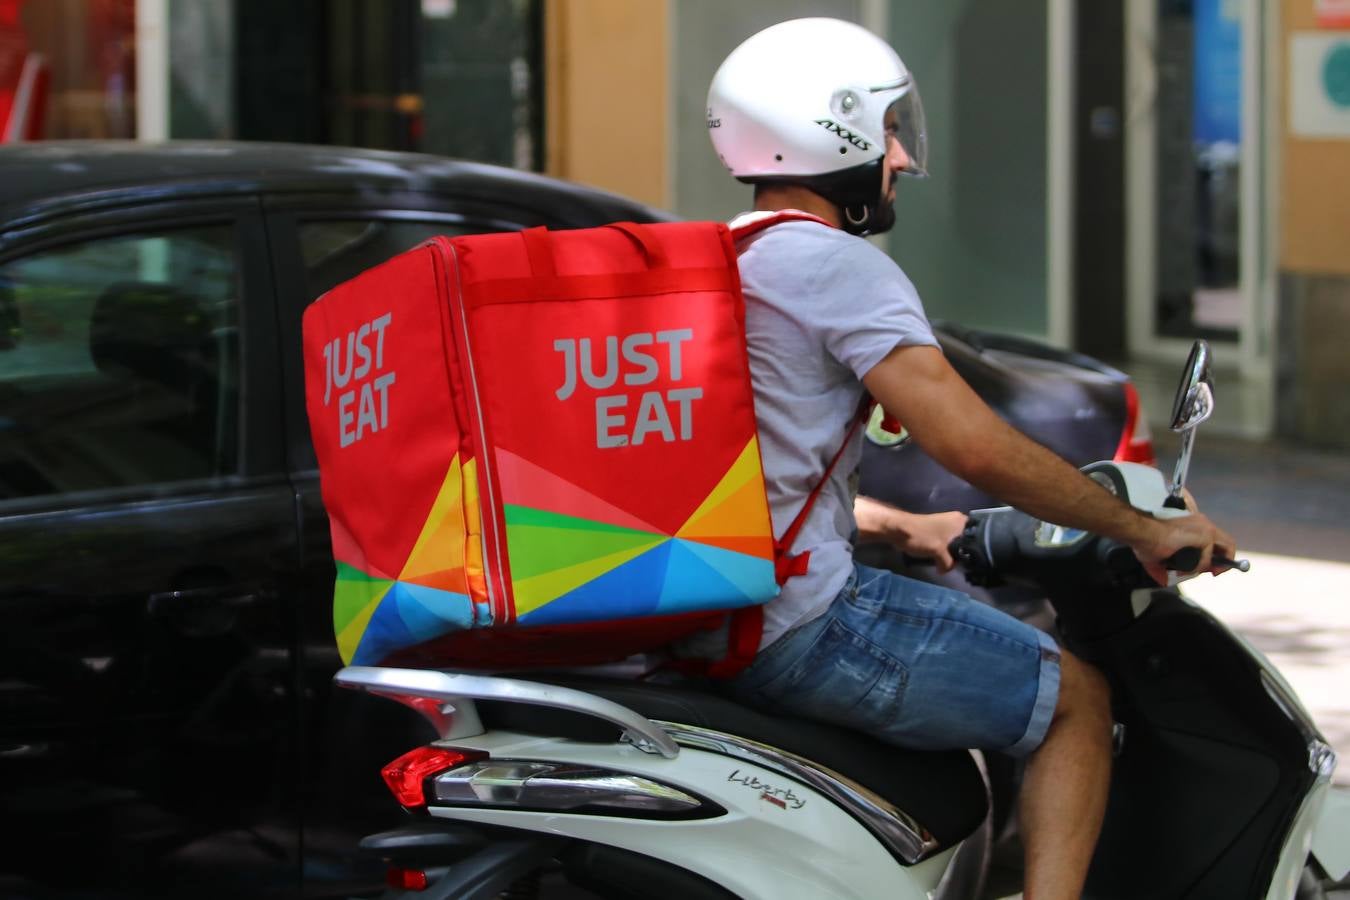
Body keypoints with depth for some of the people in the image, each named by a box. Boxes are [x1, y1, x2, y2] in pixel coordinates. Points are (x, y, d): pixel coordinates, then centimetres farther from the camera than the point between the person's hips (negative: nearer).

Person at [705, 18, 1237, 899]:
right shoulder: (838, 266, -13)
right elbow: (973, 444, -20)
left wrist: (900, 526, 26)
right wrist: (1144, 529, -11)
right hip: (802, 621, -10)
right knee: (1078, 697, 2)